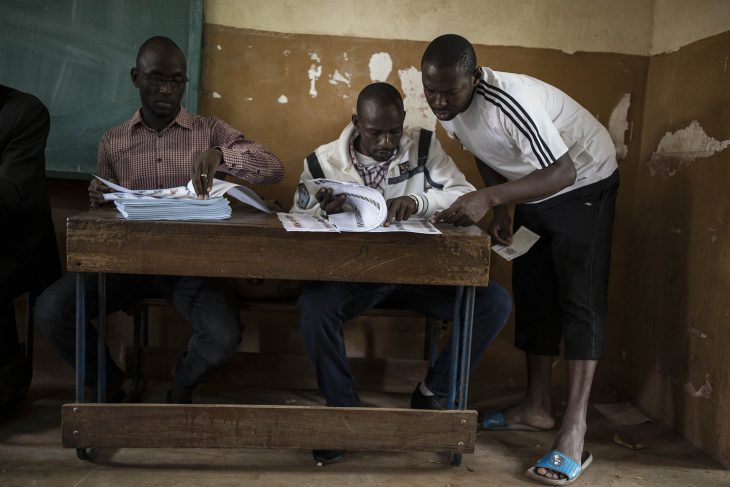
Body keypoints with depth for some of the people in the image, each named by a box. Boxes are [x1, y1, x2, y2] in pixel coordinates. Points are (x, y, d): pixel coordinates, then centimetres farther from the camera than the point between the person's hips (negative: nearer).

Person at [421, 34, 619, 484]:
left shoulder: (507, 100, -34)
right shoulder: (446, 109, -10)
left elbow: (563, 172, -35)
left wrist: (490, 197, -43)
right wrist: (501, 211, -4)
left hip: (584, 182, -8)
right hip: (534, 190, 8)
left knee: (580, 301, -13)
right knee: (533, 294, 7)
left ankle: (574, 434, -15)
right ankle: (537, 407, 17)